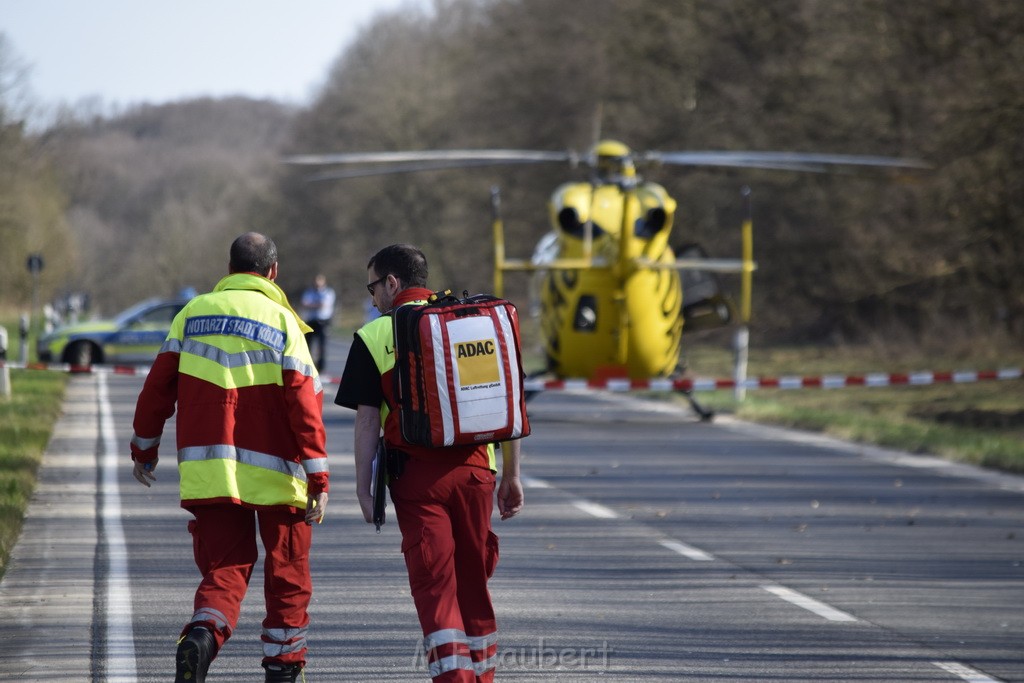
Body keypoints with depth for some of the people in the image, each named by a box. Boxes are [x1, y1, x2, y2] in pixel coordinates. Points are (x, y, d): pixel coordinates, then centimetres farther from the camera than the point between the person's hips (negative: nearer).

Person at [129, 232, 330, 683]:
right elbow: (304, 404, -9)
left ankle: (201, 637, -24)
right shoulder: (281, 321, -3)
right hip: (275, 474, -2)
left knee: (224, 570, 4)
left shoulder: (194, 314, 6)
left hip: (209, 471, 2)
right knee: (287, 578, 13)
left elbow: (158, 386, 7)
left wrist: (144, 448, 21)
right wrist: (318, 480, -7)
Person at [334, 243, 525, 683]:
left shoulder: (374, 337, -2)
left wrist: (363, 486, 1)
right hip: (474, 466, 3)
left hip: (416, 472, -3)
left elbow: (367, 420, -4)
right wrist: (511, 476, 13)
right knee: (474, 580, 16)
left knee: (434, 582, -2)